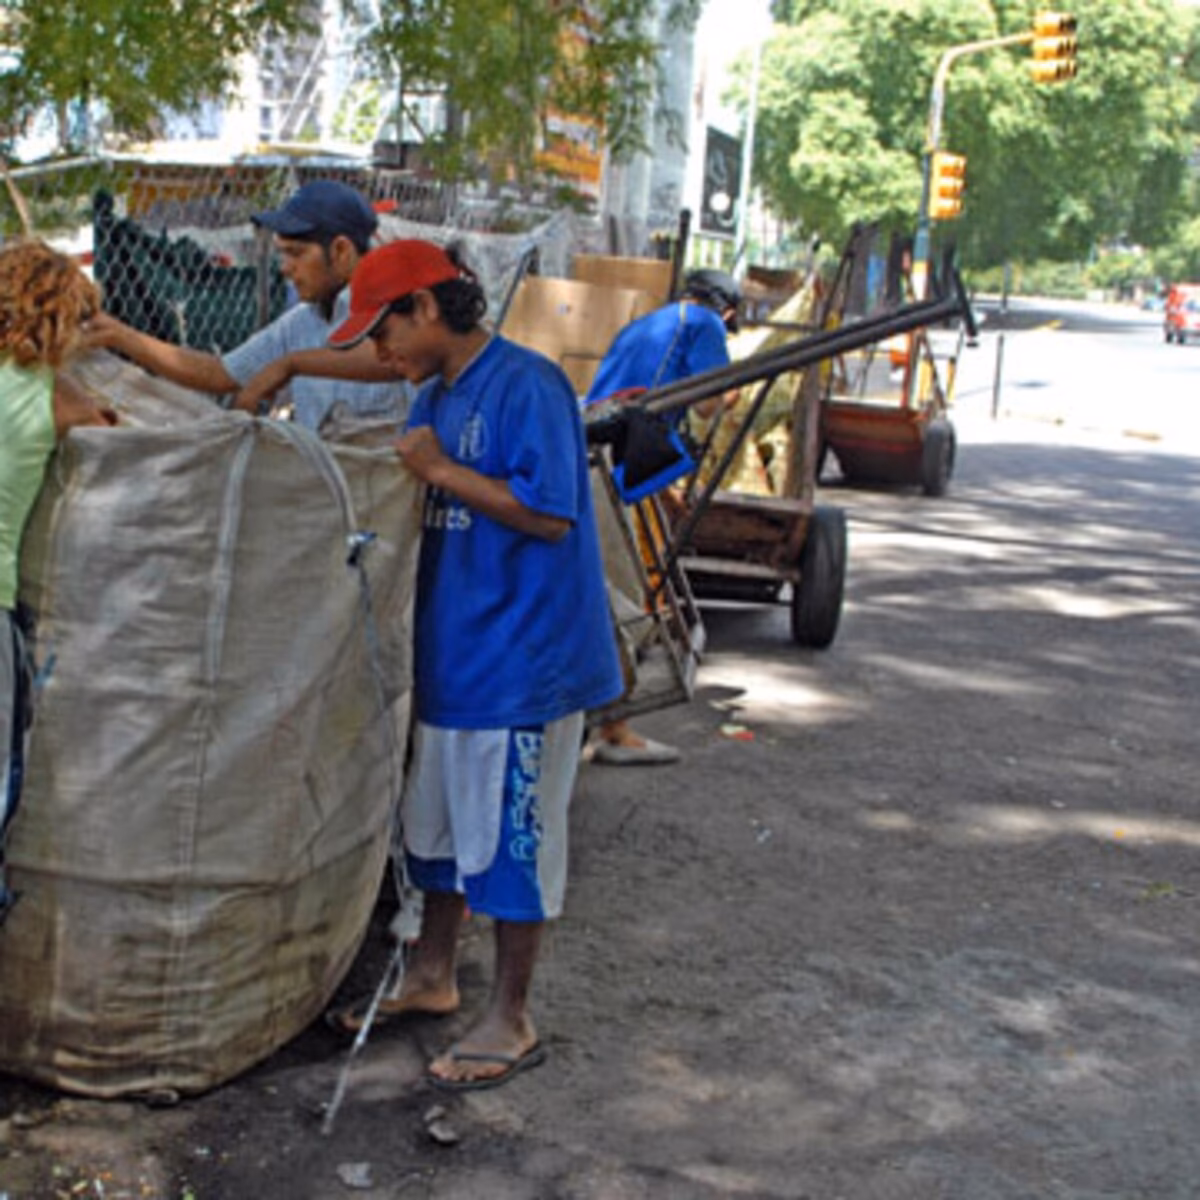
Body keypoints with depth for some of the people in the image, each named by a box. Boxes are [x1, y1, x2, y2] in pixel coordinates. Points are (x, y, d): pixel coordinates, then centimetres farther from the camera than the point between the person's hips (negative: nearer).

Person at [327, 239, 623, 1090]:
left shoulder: (527, 384, -17)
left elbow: (550, 515, -23)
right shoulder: (434, 396, 11)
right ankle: (433, 975, 38)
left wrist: (441, 470, -18)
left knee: (512, 840, 2)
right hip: (449, 652, 9)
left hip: (521, 661, -9)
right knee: (439, 820, 20)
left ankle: (511, 1023, 16)